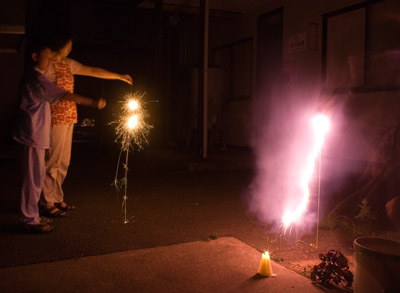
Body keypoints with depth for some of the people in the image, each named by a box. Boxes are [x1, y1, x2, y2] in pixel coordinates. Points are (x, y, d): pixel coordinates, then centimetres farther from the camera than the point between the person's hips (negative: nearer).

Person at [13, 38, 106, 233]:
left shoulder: (31, 76, 16)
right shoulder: (36, 78, -16)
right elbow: (65, 95, -23)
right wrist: (93, 103, -24)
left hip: (36, 134, 10)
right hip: (33, 134, -10)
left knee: (36, 176, 14)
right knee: (33, 177, -4)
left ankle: (31, 215, 24)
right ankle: (29, 220, 6)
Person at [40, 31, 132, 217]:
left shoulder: (67, 63, 16)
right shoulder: (48, 65, -8)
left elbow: (93, 71, 18)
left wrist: (119, 76, 19)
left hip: (68, 118, 8)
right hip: (56, 118, -8)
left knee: (63, 162, 10)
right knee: (53, 161, -5)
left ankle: (57, 199, 20)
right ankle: (47, 203, 4)